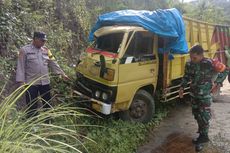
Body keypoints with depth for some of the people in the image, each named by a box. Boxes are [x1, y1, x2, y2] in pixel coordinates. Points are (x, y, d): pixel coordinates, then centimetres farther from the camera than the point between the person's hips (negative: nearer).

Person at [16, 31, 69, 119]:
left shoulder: (46, 50, 9)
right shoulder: (24, 50, -4)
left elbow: (53, 63, 11)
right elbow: (20, 66, -6)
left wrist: (62, 74, 7)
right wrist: (21, 81, -13)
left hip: (45, 82, 5)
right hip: (31, 83, -5)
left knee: (47, 104, 15)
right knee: (32, 107, 5)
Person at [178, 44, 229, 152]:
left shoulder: (209, 64, -21)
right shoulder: (189, 64, -6)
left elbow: (225, 71, -6)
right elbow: (186, 77, 10)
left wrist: (218, 83, -11)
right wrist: (182, 87, -2)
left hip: (205, 95, -6)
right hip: (194, 94, 6)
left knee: (204, 116, -4)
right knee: (196, 114, 17)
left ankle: (203, 137, 12)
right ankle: (202, 132, 39)